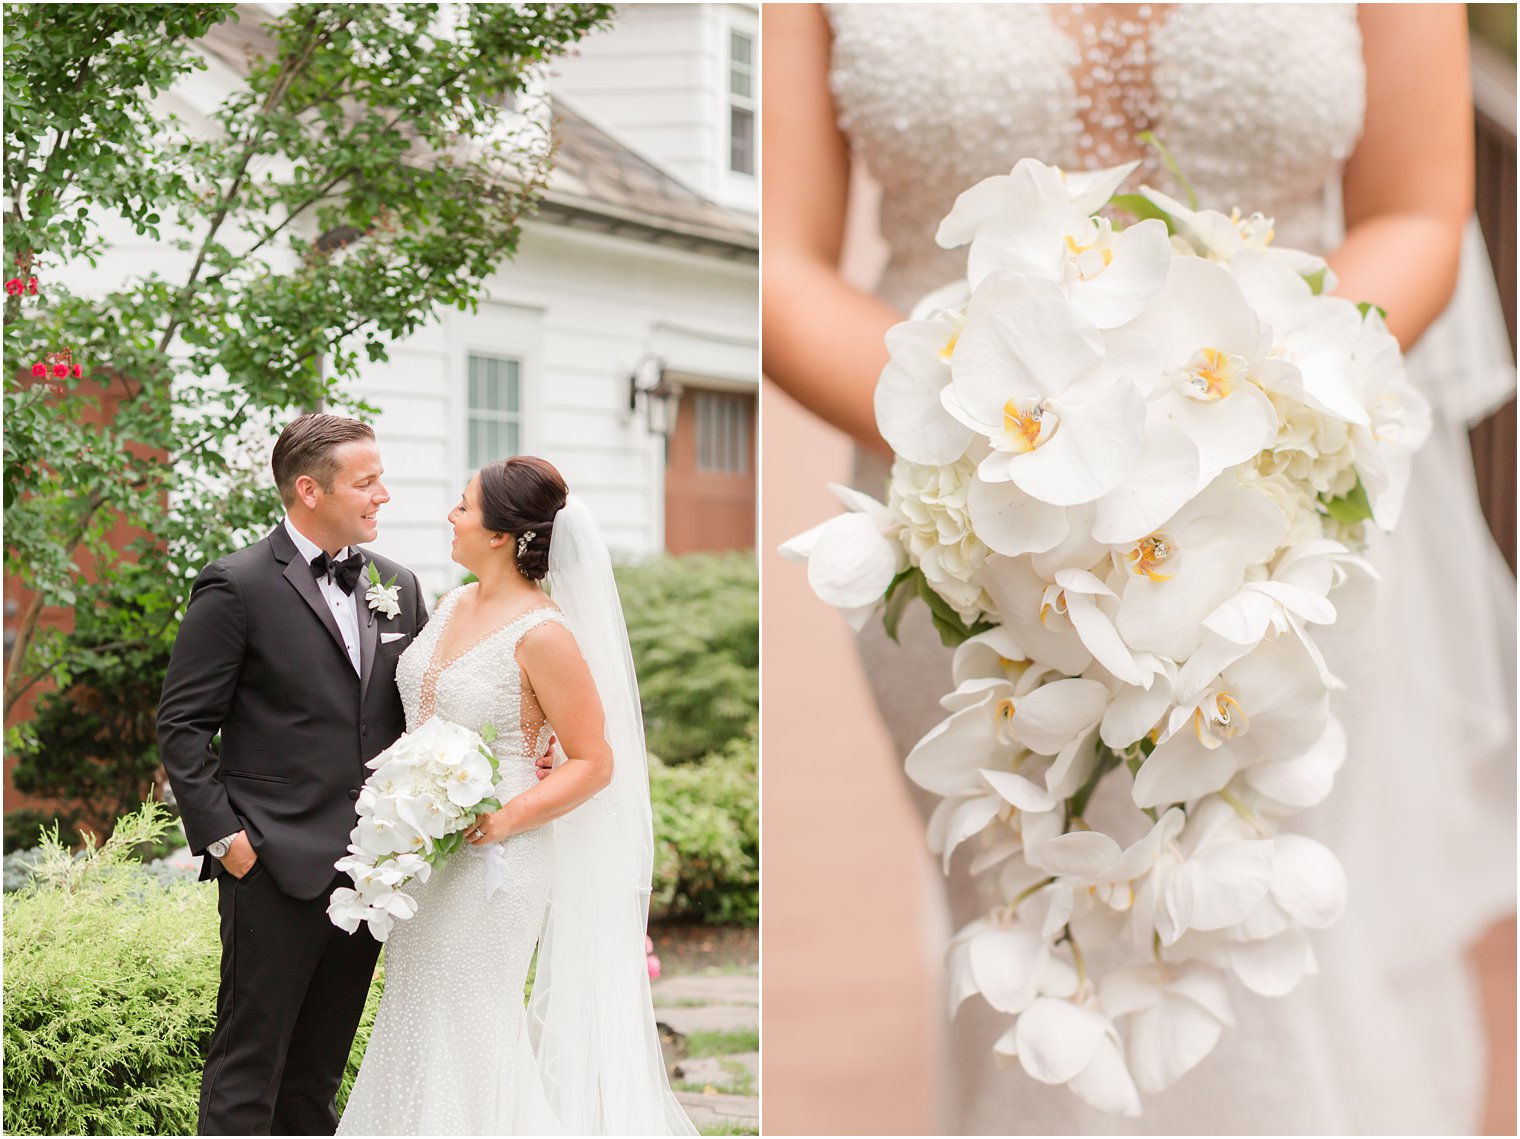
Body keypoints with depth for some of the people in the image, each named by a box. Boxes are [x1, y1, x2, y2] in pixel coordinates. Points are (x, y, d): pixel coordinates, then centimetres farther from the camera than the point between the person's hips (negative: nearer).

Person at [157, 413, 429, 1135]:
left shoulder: (399, 587, 11)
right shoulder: (236, 587, -7)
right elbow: (182, 726, -7)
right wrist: (223, 836, -12)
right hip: (275, 868, -6)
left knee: (318, 1072, 14)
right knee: (246, 1073, -2)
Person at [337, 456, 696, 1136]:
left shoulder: (543, 634, -17)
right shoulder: (453, 606, 7)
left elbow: (594, 762, -14)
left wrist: (501, 822, -23)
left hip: (492, 866, -8)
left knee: (466, 1036, 2)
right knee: (416, 1024, 15)